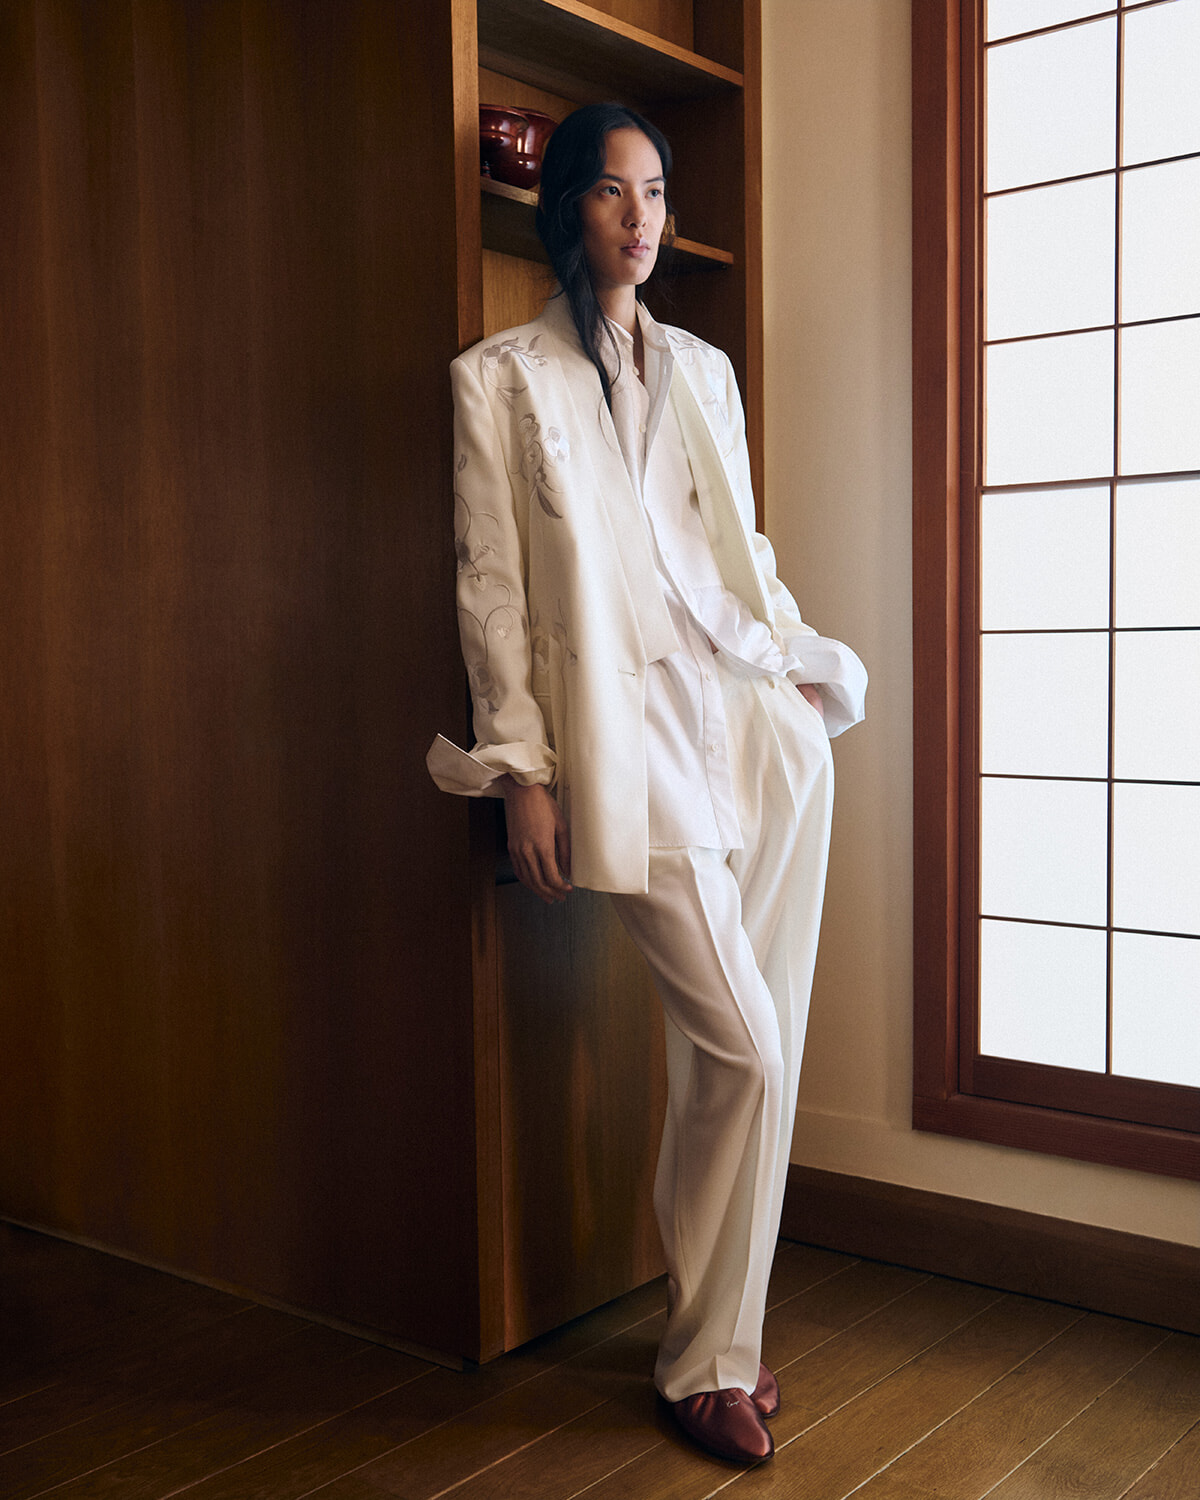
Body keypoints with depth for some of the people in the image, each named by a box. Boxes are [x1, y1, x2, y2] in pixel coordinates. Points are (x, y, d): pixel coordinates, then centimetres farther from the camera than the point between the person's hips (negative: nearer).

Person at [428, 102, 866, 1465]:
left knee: (736, 1056, 5)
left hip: (761, 724, 5)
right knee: (743, 1047, -9)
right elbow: (492, 589, -3)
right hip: (629, 733, -5)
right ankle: (705, 1363, 11)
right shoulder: (499, 380, 2)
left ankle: (717, 1331, 23)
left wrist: (800, 669, 13)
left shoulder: (704, 368, 18)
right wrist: (523, 771, -7)